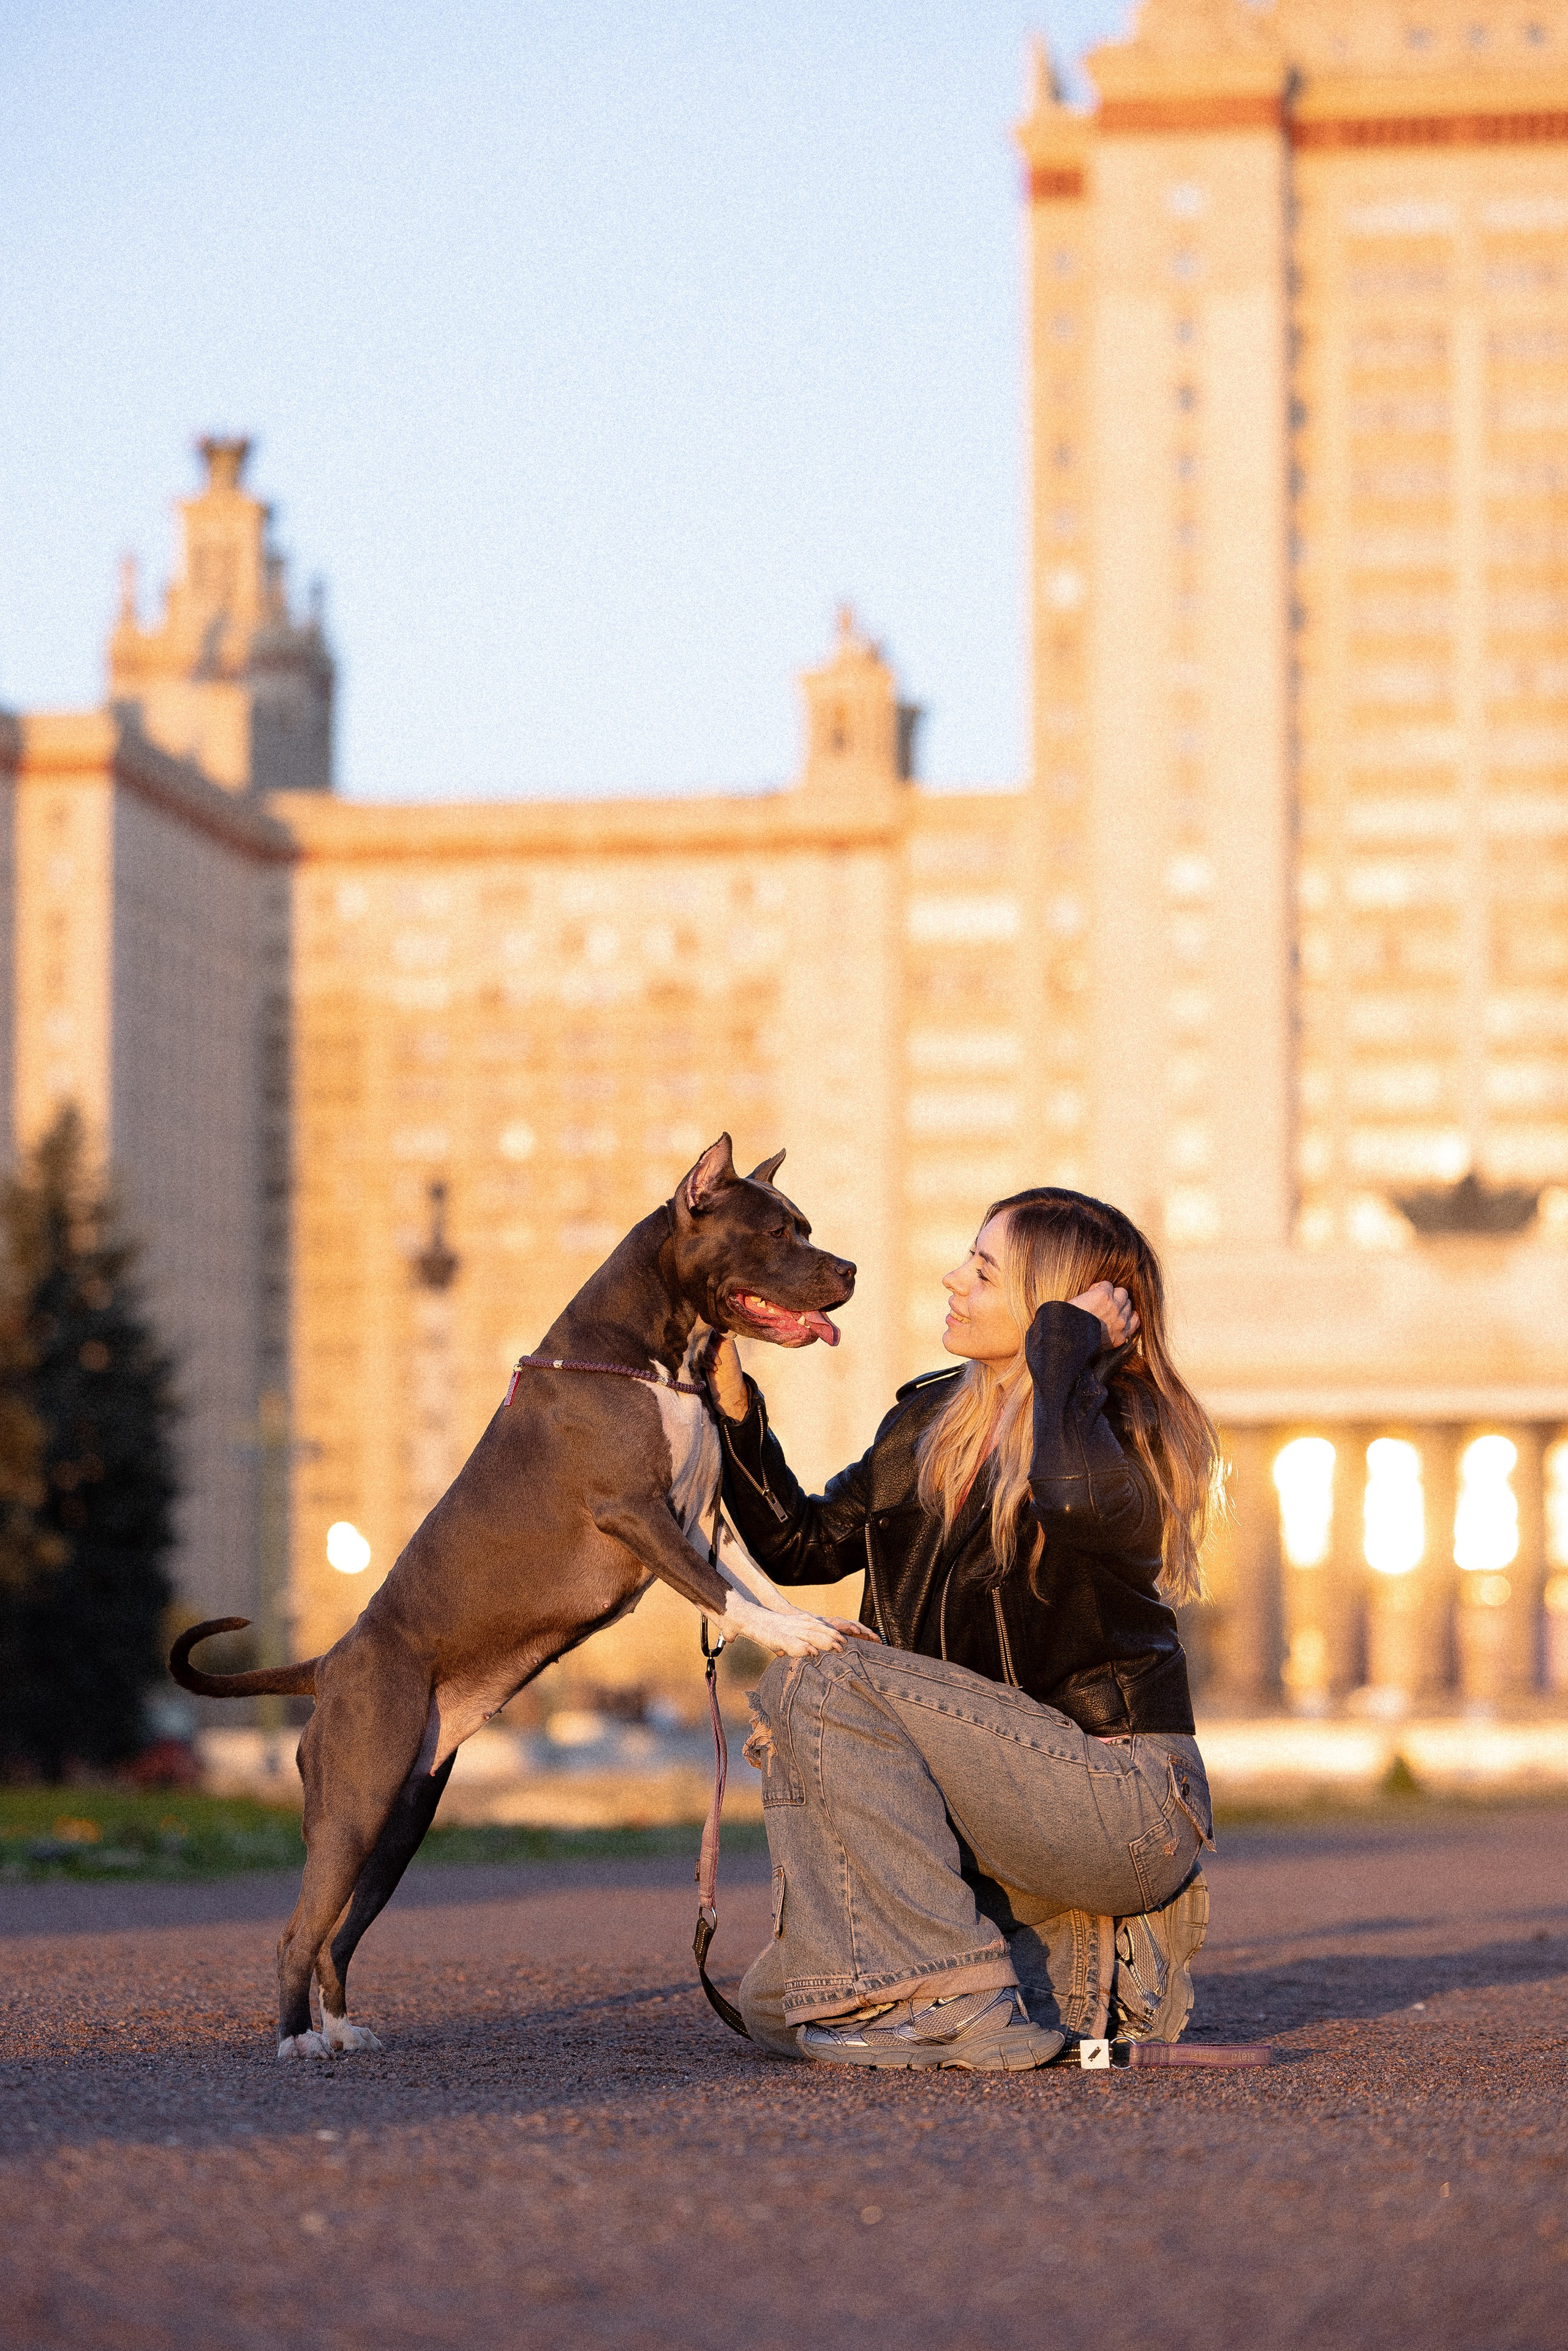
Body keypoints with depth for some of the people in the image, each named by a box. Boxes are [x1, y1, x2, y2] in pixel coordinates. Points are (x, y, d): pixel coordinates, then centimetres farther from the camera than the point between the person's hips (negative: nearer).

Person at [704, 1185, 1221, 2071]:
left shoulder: (1118, 1426, -12)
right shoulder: (933, 1420, 11)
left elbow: (1073, 1494, -38)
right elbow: (802, 1542, 18)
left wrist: (1067, 1345, -22)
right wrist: (732, 1405, 7)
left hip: (1124, 1802, -8)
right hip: (1014, 1807, 8)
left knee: (820, 1678, -22)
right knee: (782, 2003, 1)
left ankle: (960, 2000, -21)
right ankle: (1082, 1968, 13)